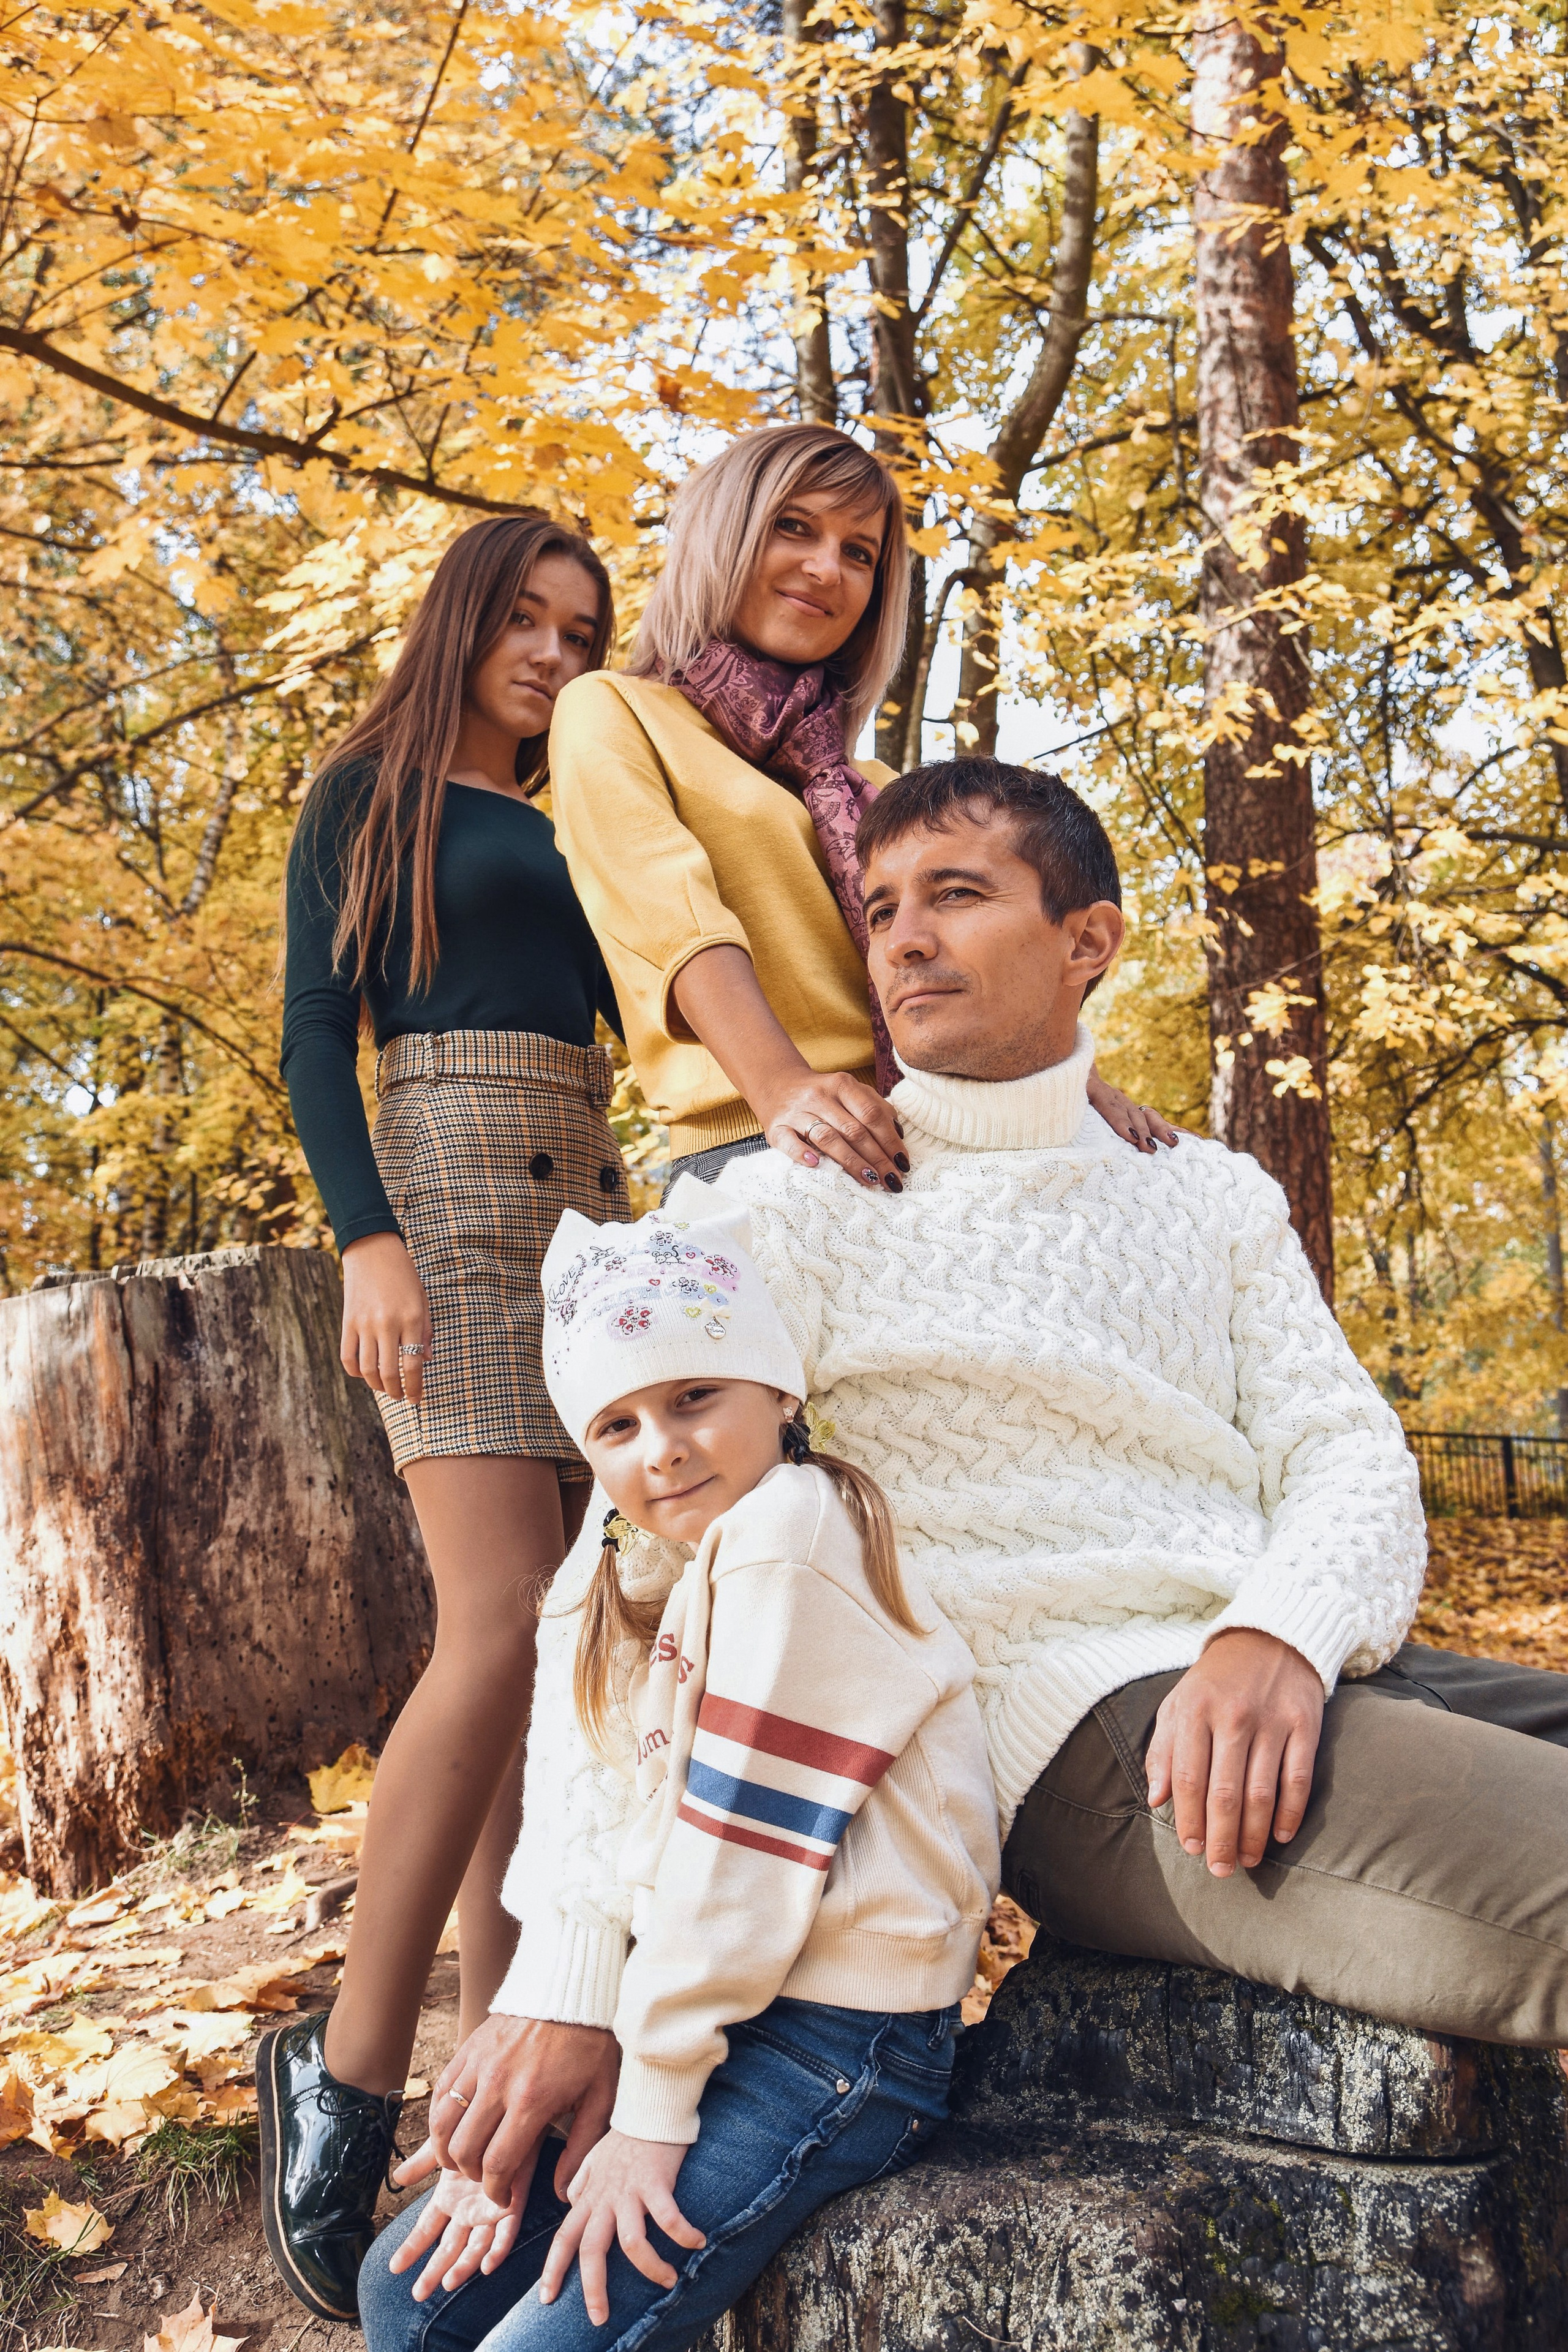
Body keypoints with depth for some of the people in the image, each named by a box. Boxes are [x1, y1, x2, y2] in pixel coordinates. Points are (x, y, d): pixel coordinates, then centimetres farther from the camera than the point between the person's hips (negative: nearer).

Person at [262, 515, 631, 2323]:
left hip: (593, 1207, 6)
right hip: (445, 1180, -6)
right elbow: (315, 1039, -2)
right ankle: (346, 2074, -11)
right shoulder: (370, 796, 7)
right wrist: (368, 1238, -16)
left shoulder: (575, 832, 24)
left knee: (562, 1649, 0)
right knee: (502, 1625, -20)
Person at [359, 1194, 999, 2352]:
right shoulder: (643, 1580, 11)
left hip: (835, 2041, -8)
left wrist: (654, 2112, -14)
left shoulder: (787, 1525, -17)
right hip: (711, 2011, 9)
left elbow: (742, 1839, -19)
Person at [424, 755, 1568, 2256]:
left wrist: (1283, 1629, -16)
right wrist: (569, 1967, -14)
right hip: (1081, 1732, -6)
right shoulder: (799, 1205, 3)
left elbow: (1349, 1454, 9)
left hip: (1308, 1679, 6)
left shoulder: (1217, 1197, 19)